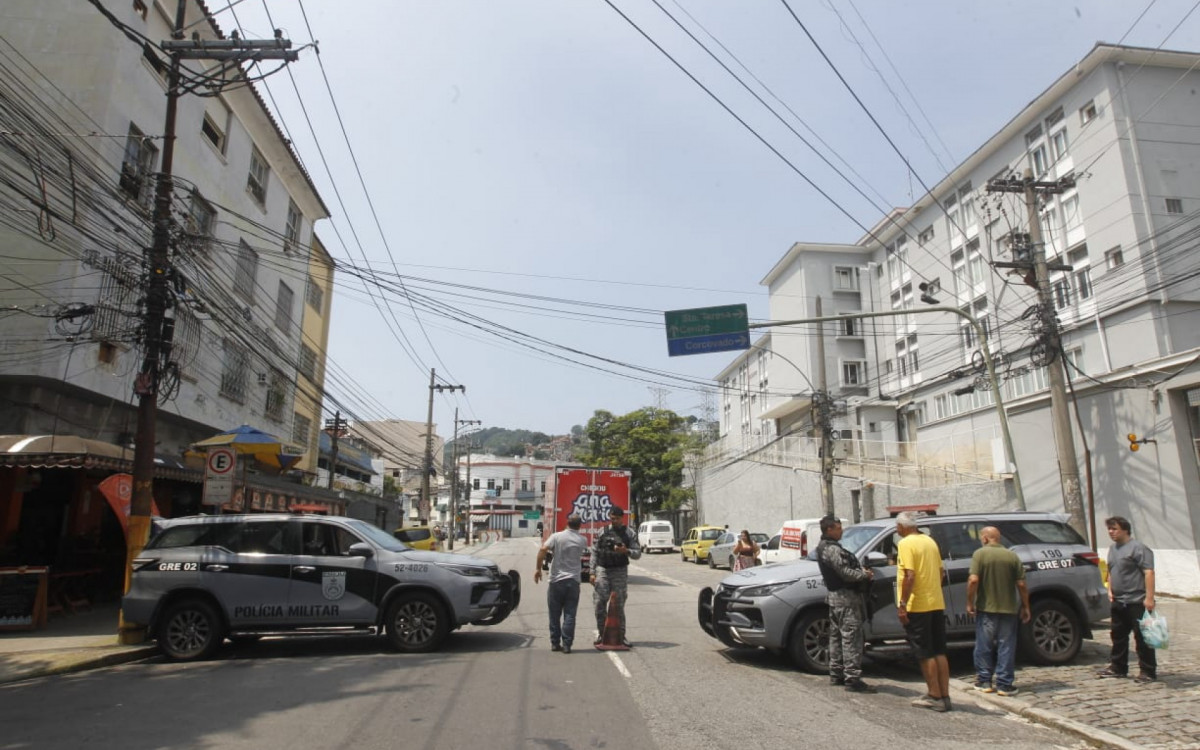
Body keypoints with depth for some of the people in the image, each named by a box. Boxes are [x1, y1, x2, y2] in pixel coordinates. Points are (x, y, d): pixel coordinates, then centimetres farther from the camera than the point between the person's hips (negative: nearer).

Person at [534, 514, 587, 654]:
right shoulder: (582, 540, 2)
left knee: (555, 615, 10)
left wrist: (538, 569, -9)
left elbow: (543, 550, -15)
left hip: (557, 580, -1)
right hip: (573, 582, 1)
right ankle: (566, 645, 2)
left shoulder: (557, 536, -5)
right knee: (569, 615, 4)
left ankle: (555, 643, 16)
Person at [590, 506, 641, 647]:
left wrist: (626, 551, -20)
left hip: (620, 572, -1)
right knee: (599, 603, 0)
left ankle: (621, 635, 14)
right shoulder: (603, 532, 4)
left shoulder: (629, 534, 2)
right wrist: (592, 572, 0)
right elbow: (594, 552, 6)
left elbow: (638, 553, 1)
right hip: (602, 571, 1)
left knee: (619, 605, 4)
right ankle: (601, 633, 15)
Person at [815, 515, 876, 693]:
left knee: (836, 635, 15)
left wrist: (861, 570, 6)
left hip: (833, 595, 11)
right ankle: (852, 678, -9)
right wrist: (865, 574, -8)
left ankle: (836, 673, 23)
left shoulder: (823, 547, 14)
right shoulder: (833, 549, -19)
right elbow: (845, 573, -23)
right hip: (845, 597, -11)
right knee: (851, 638, -9)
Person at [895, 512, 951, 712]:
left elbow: (909, 576, -22)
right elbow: (940, 572, 17)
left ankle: (935, 697, 6)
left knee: (925, 654, 1)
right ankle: (944, 696, 17)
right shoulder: (930, 541, 11)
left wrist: (902, 604, -18)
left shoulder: (906, 543, -14)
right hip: (937, 604, 8)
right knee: (939, 652, 13)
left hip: (917, 607, -8)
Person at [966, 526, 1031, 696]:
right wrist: (1025, 606, 10)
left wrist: (970, 602, -6)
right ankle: (1004, 684, 11)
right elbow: (1021, 584, -1)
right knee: (1006, 647, 8)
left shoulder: (980, 553, -8)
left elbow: (973, 580, -17)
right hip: (1008, 608, 2)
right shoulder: (1012, 556, 0)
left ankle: (984, 682, 16)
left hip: (986, 608, -2)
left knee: (984, 647, 9)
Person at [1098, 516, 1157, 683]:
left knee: (1142, 638, -2)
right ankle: (1117, 667, 22)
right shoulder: (1113, 549, 16)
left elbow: (1149, 573, -17)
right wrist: (1110, 590, 12)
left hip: (1136, 602, -9)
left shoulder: (1138, 548, -11)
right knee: (1118, 636, 14)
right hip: (1118, 602, 9)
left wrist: (1149, 597, -23)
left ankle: (1148, 671, 7)